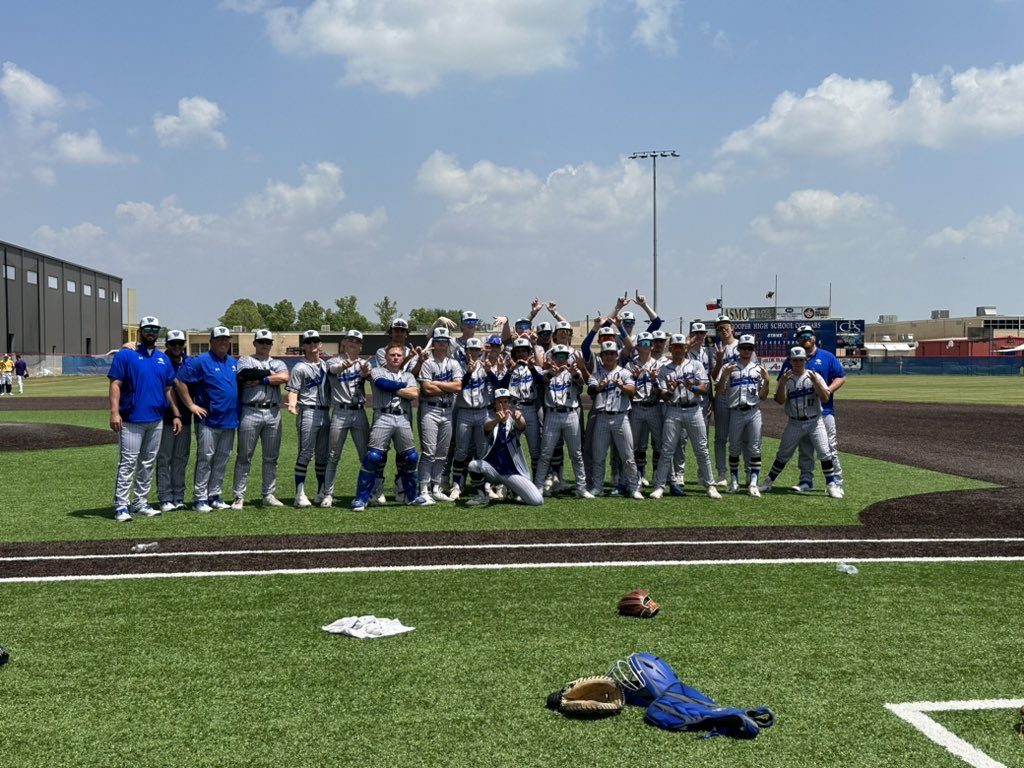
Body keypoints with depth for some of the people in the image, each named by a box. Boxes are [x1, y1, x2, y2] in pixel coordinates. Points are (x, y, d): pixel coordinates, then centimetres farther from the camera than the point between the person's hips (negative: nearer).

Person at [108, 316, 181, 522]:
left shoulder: (163, 359, 15)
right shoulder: (125, 355, -1)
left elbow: (168, 389, 18)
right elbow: (115, 384, -7)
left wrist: (176, 415, 12)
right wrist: (114, 412, -18)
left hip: (156, 420, 6)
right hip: (132, 419, -6)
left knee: (148, 464, 10)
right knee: (128, 463, -8)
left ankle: (140, 503, 17)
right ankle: (121, 506, -6)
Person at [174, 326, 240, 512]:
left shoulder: (234, 363, 15)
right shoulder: (201, 361, -7)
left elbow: (239, 383, 30)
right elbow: (179, 381, -10)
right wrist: (191, 405, -11)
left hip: (229, 420, 7)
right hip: (208, 420, -7)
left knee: (222, 460, 10)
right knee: (205, 459, -4)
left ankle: (215, 496, 19)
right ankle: (200, 499, 1)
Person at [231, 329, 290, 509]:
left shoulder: (278, 363, 15)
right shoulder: (245, 361, 8)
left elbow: (285, 378, -8)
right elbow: (247, 374, -16)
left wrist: (261, 380, -9)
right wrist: (270, 374, -6)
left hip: (273, 413, 3)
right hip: (250, 412, -3)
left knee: (271, 457, 7)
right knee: (244, 456, -1)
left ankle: (268, 495, 15)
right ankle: (239, 497, 3)